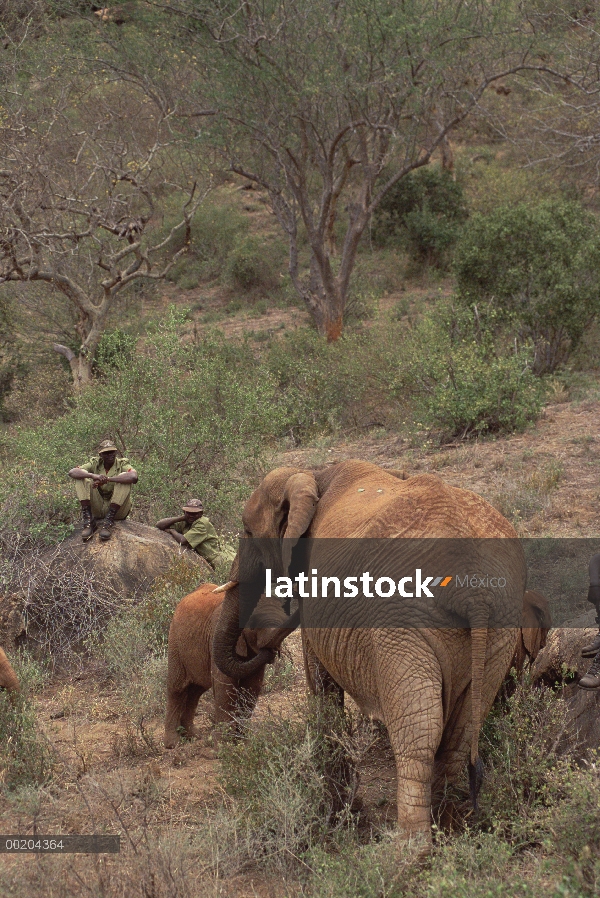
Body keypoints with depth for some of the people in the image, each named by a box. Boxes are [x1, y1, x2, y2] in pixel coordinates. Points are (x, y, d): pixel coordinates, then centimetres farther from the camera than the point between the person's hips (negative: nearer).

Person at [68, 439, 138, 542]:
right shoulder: (95, 464, 3)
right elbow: (72, 472, -12)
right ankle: (88, 521, -22)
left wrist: (107, 479, -31)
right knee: (81, 479, -12)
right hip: (97, 509, 2)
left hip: (118, 510, -2)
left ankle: (109, 522, -27)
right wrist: (93, 476, -30)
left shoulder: (122, 464, -5)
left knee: (124, 477, -24)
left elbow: (133, 476, -29)